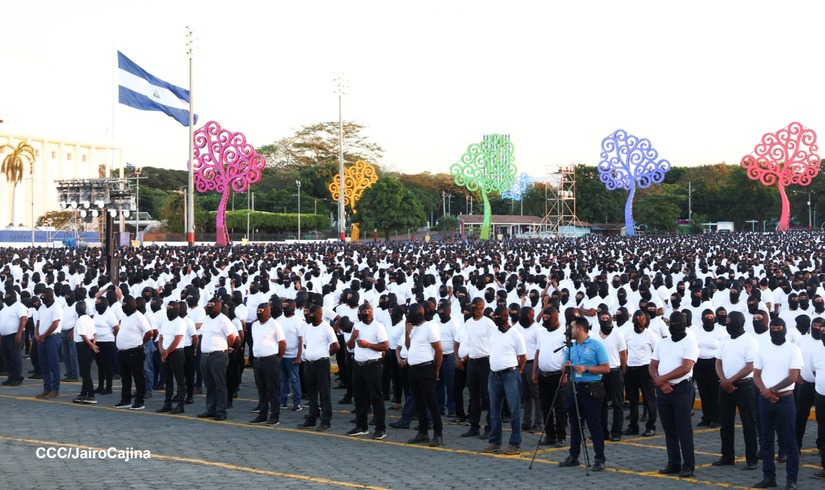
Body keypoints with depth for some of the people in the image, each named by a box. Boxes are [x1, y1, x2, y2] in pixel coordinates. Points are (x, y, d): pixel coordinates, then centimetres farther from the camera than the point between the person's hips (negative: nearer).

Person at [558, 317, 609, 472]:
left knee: (594, 425, -6)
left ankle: (600, 459, -3)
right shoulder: (570, 347, 14)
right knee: (574, 424, 12)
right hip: (573, 388, 6)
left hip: (591, 389, -6)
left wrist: (586, 368, -18)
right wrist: (566, 367, -5)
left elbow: (606, 368, -9)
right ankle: (573, 456, 20)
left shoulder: (596, 345, -5)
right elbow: (565, 368, 19)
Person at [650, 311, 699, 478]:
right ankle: (673, 463, 16)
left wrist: (662, 378, -11)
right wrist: (660, 383, -9)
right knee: (669, 429, 9)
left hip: (682, 388, -6)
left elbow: (685, 368, -15)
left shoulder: (690, 342, -5)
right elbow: (653, 366, 10)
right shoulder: (661, 343, 13)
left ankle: (688, 465, 0)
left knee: (683, 429, -5)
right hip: (663, 390, 6)